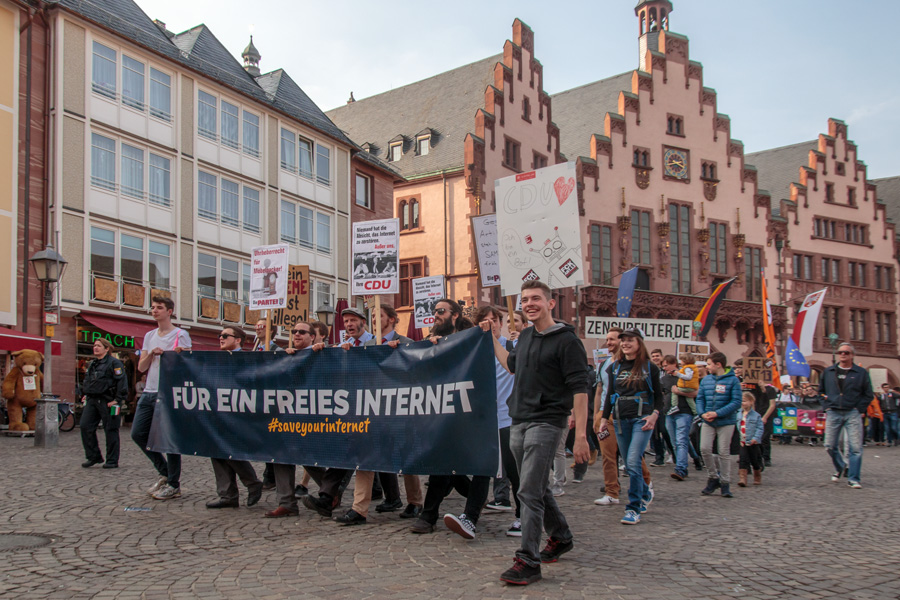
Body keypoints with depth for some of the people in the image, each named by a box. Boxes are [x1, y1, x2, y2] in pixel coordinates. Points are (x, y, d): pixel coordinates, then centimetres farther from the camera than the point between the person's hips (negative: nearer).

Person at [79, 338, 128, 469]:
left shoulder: (114, 363, -8)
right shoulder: (92, 364, 17)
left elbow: (122, 381, -14)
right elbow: (87, 381, 29)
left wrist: (118, 399, -18)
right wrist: (86, 394, 17)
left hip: (108, 401, -8)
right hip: (92, 400, 8)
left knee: (110, 430, -1)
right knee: (85, 426, 1)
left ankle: (112, 461, 8)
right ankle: (93, 457, 12)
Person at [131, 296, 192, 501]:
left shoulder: (181, 335, -2)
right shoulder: (149, 336, 17)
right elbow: (141, 367, 12)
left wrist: (179, 355, -25)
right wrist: (151, 354, -5)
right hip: (149, 392, 7)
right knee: (138, 433, 5)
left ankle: (174, 485, 8)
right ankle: (165, 473, 21)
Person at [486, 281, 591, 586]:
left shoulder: (566, 340, -10)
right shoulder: (525, 336, 13)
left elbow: (580, 388, -14)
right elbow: (511, 364, 32)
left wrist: (580, 436, -20)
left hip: (546, 422, -8)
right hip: (518, 422, 8)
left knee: (530, 491, -12)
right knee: (538, 488, 17)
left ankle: (528, 561, -7)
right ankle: (560, 537, 36)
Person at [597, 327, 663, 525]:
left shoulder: (649, 367, 2)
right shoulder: (615, 367, 12)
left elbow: (658, 395, 5)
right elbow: (609, 394, 17)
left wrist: (654, 415, -10)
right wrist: (604, 417, 10)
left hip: (642, 419, -4)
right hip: (621, 420, 4)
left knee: (633, 462, -16)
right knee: (629, 465, 8)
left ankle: (633, 509, -10)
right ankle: (645, 494, 34)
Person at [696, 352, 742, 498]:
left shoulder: (733, 380, -8)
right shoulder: (706, 380, 7)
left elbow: (736, 402, -12)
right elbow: (700, 398, 10)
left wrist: (717, 413, -19)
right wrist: (702, 413, -10)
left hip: (726, 422, -4)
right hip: (708, 421, 4)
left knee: (724, 452, 1)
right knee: (705, 449, -5)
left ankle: (725, 483, 13)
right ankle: (713, 478, 14)